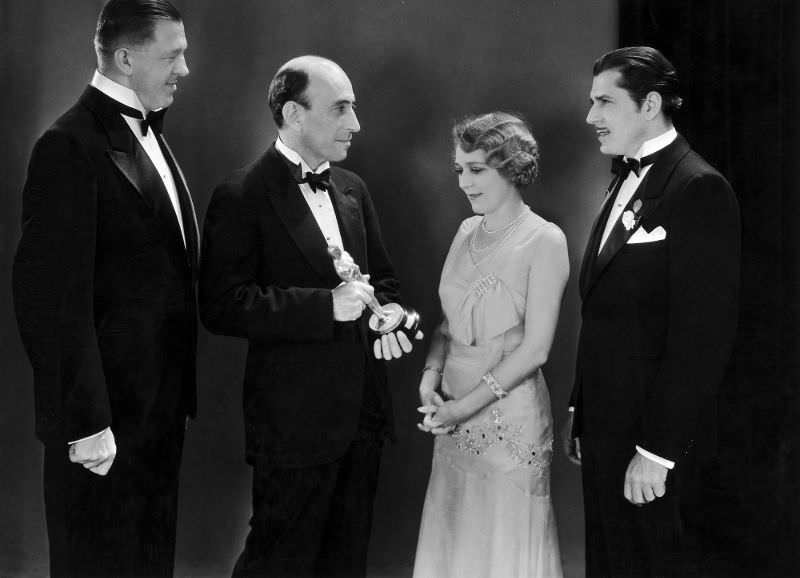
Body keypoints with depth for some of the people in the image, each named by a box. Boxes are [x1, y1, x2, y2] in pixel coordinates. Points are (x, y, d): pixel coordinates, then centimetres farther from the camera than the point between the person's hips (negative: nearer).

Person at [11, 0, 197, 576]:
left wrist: (177, 394, 12)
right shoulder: (71, 146, -17)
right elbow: (53, 296, -21)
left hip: (160, 405, 8)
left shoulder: (149, 135, 12)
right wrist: (85, 422, -21)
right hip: (108, 419, -8)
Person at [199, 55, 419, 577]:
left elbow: (382, 275, 21)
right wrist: (326, 305, -23)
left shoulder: (352, 189, 12)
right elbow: (222, 306, -19)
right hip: (295, 416, -7)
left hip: (364, 411, 7)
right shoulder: (243, 196, -11)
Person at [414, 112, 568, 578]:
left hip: (509, 414, -6)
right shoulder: (467, 233, 9)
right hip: (455, 418, 6)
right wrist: (431, 376, -4)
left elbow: (535, 348, -15)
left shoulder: (545, 241, -11)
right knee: (454, 538, 13)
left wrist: (466, 405, -15)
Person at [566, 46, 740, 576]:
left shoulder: (698, 188, -13)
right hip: (603, 424, 8)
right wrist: (581, 415, 14)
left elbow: (703, 336, -19)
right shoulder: (626, 183, 14)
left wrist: (656, 451, -19)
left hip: (648, 432, -8)